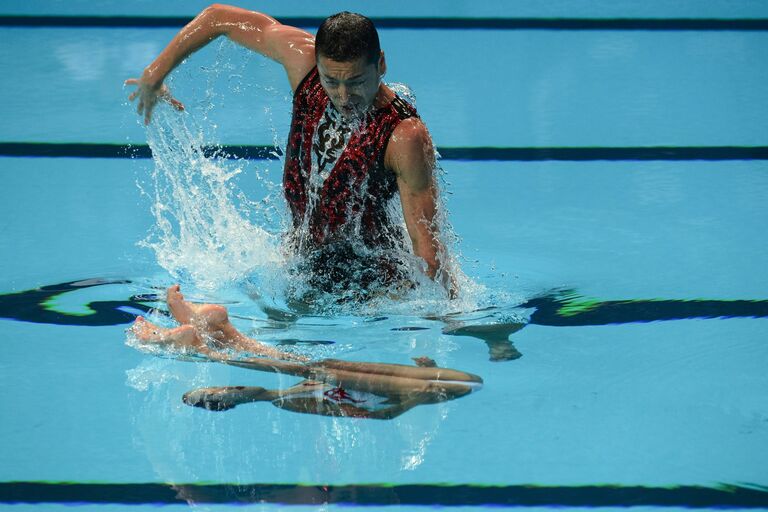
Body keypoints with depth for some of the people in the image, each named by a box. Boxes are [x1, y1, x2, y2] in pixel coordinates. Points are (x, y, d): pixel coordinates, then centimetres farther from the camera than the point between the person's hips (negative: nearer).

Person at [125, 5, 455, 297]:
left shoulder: (404, 137, -27)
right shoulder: (304, 59, -13)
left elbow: (426, 242, -23)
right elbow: (219, 17, 1)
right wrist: (154, 75, 7)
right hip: (301, 261, 5)